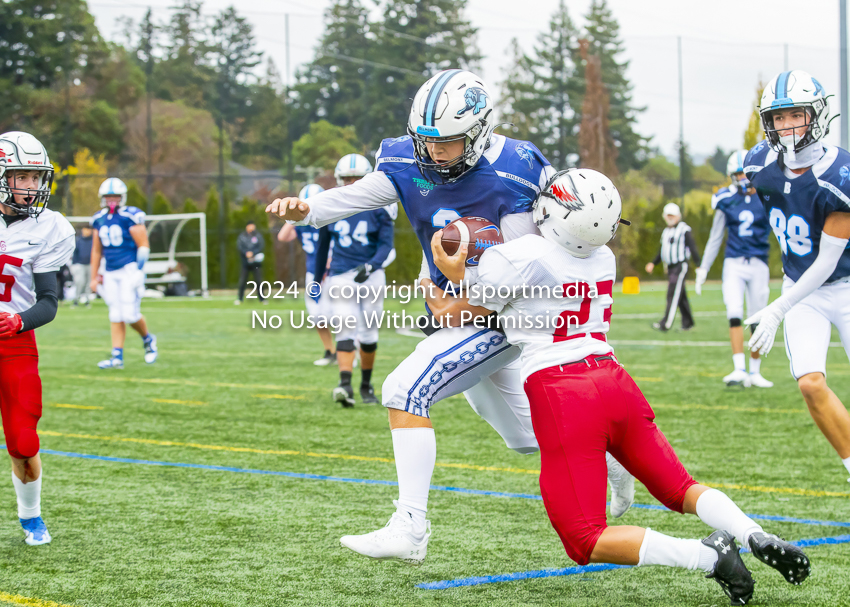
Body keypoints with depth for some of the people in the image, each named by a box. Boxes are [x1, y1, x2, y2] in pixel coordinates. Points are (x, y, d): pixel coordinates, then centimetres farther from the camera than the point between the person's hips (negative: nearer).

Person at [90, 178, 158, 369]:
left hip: (130, 269, -6)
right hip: (111, 273, 6)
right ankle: (117, 357, 5)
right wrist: (94, 277, 16)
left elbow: (143, 246, -10)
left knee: (130, 314, -10)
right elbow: (96, 250, 17)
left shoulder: (131, 217, -9)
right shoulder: (99, 220, 10)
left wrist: (138, 272, -16)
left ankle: (148, 339, 18)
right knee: (116, 315, 4)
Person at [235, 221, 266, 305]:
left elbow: (262, 246, -4)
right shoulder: (242, 236, 5)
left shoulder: (258, 236, 5)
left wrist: (253, 253, -16)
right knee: (242, 281, -3)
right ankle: (239, 298, 6)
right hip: (245, 262, 0)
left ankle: (262, 298, 7)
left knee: (259, 280, -2)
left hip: (256, 262, 0)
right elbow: (239, 246, -4)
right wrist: (246, 253, -19)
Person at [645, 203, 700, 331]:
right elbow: (662, 252, 23)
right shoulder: (666, 232, 16)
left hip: (681, 266, -8)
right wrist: (653, 263, 10)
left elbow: (693, 248, -10)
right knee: (681, 297, 11)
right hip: (670, 267, 8)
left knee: (673, 294, -13)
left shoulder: (684, 230, -8)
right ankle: (688, 323, 17)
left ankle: (666, 323, -18)